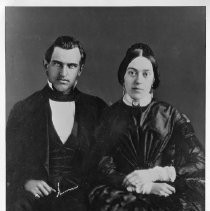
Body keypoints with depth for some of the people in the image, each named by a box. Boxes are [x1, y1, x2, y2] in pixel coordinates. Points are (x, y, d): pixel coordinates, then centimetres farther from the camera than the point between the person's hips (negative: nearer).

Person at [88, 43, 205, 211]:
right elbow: (102, 169, 1)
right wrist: (146, 186, -14)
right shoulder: (108, 116, 10)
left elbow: (199, 163, 3)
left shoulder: (171, 115, 12)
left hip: (167, 196, -1)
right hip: (121, 194, 1)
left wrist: (155, 174, -12)